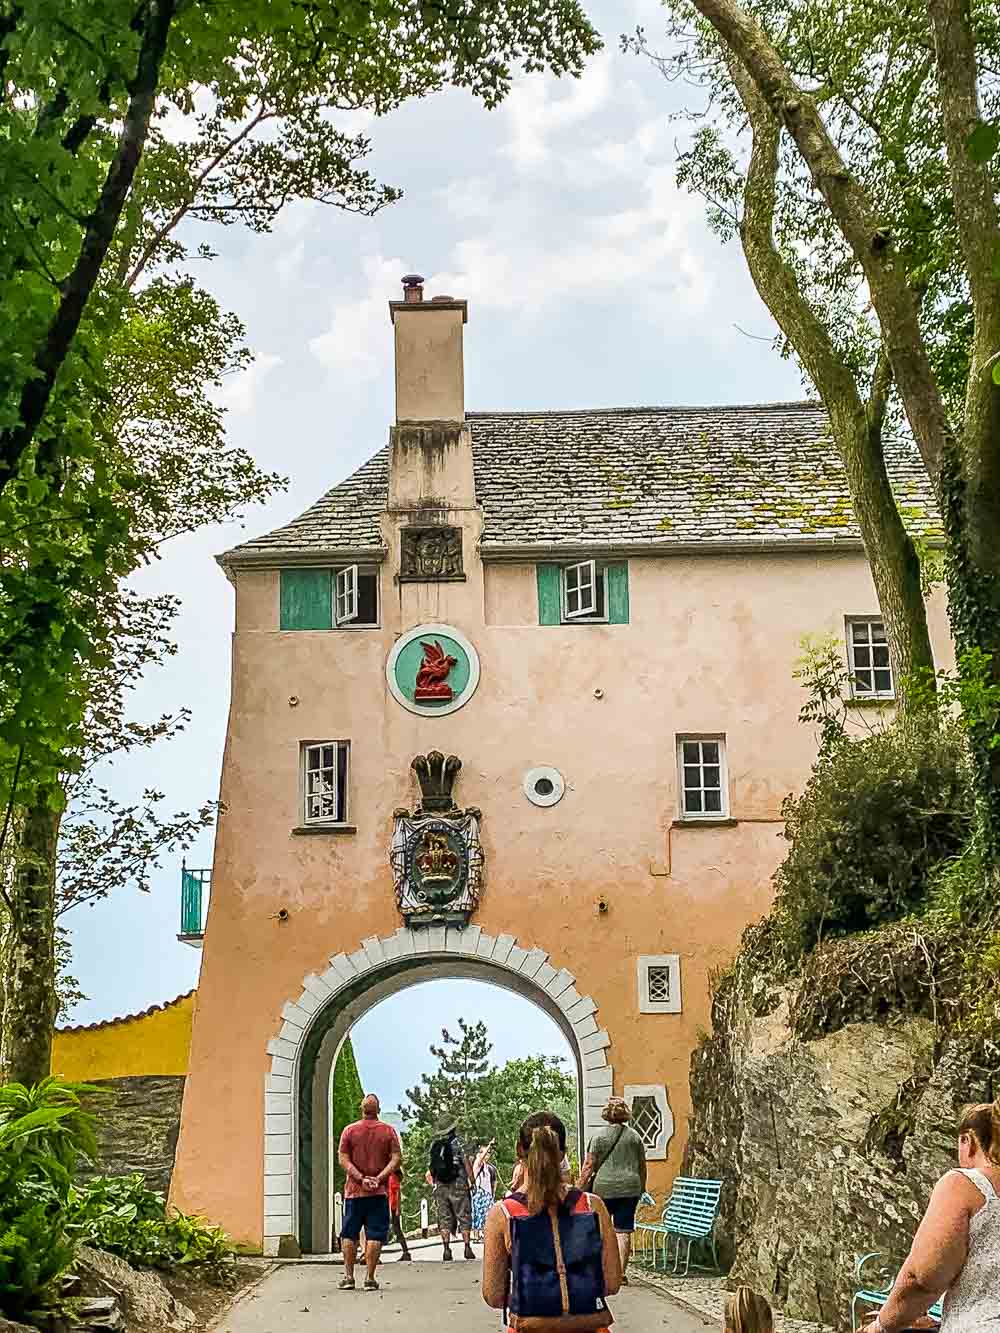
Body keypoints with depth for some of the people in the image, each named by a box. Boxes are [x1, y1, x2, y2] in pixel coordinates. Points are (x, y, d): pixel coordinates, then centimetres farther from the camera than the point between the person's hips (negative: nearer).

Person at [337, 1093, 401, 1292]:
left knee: (349, 1234, 10)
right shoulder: (388, 1131, 1)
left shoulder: (349, 1130, 2)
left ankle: (348, 1276, 9)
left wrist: (361, 1178, -9)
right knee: (375, 1235, 2)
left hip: (354, 1191, 0)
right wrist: (379, 1178, -11)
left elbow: (344, 1160, -4)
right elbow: (396, 1159, -6)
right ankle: (370, 1278, -1)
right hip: (379, 1193, 0)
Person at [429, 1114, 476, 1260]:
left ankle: (446, 1250, 3)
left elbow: (432, 1167, 8)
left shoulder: (434, 1145, 6)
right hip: (458, 1185, -4)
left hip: (440, 1186, 4)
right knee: (464, 1217, 3)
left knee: (444, 1218, 8)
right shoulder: (457, 1143, -7)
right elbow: (467, 1164, -8)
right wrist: (472, 1182, -1)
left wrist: (435, 1183, 16)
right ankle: (467, 1248, 1)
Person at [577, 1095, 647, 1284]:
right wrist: (642, 1188, 24)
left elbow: (589, 1165, -4)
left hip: (604, 1188, -2)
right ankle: (622, 1271, 3)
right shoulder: (634, 1136, 6)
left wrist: (580, 1188, 2)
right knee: (624, 1231, 4)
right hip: (630, 1189, 2)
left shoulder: (600, 1136, -2)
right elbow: (642, 1166, 12)